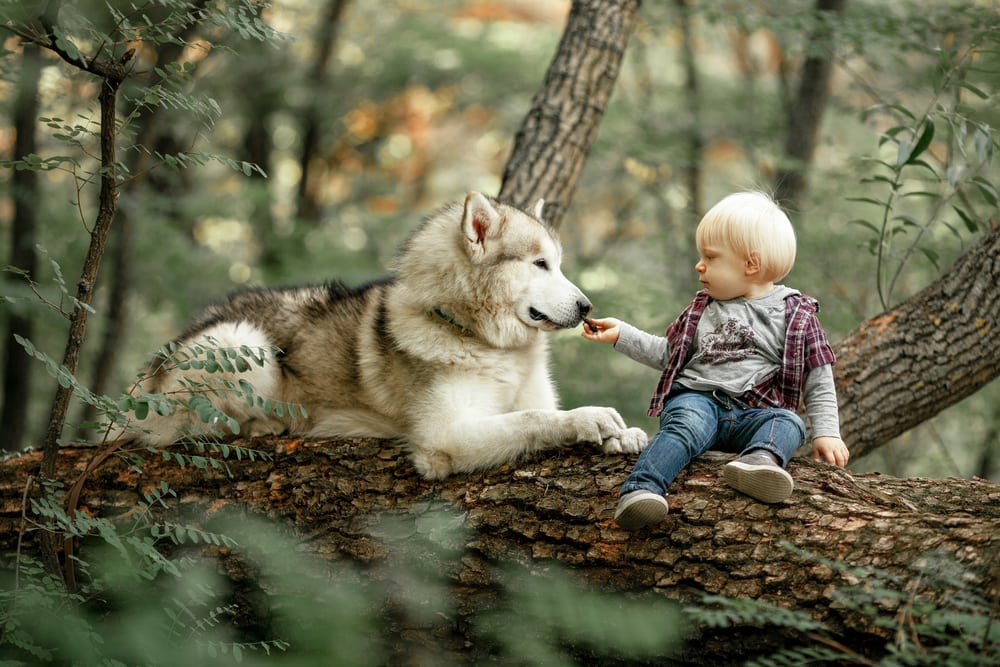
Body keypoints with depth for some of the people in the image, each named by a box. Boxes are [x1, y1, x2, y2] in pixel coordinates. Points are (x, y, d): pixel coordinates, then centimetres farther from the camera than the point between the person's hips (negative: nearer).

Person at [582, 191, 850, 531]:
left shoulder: (794, 314, 9)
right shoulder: (702, 308, 21)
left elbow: (818, 380, 8)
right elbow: (668, 353, 28)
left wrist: (826, 432, -2)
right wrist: (622, 334, 19)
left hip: (752, 412, 0)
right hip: (696, 398, 0)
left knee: (788, 423, -31)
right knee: (685, 426, -33)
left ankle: (760, 459, -63)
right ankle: (640, 490, -56)